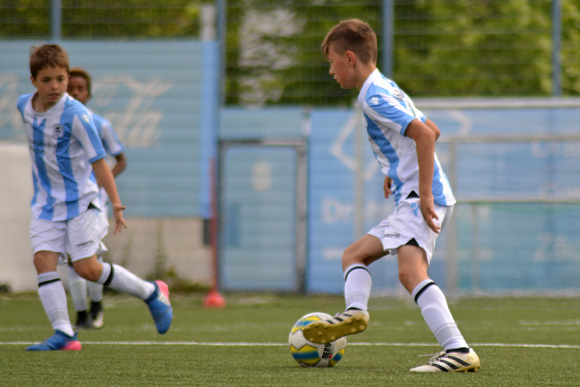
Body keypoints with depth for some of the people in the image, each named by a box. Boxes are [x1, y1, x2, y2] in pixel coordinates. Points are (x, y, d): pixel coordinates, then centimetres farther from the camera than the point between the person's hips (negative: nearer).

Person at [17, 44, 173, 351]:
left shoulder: (76, 115, -19)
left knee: (87, 268, -7)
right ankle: (63, 334, -12)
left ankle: (152, 293, 13)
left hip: (80, 199, -6)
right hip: (46, 201, 6)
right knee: (43, 260, -11)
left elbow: (98, 161, -16)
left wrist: (116, 204, -18)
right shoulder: (24, 106, 0)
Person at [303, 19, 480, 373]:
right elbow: (431, 131, 31)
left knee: (410, 270, -28)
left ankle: (459, 351, -38)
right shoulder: (387, 89, 21)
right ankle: (355, 311, -8)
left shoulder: (374, 97, -11)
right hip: (410, 199, 11)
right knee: (354, 254, 19)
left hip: (421, 200, -11)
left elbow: (425, 135, -22)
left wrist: (424, 194, -23)